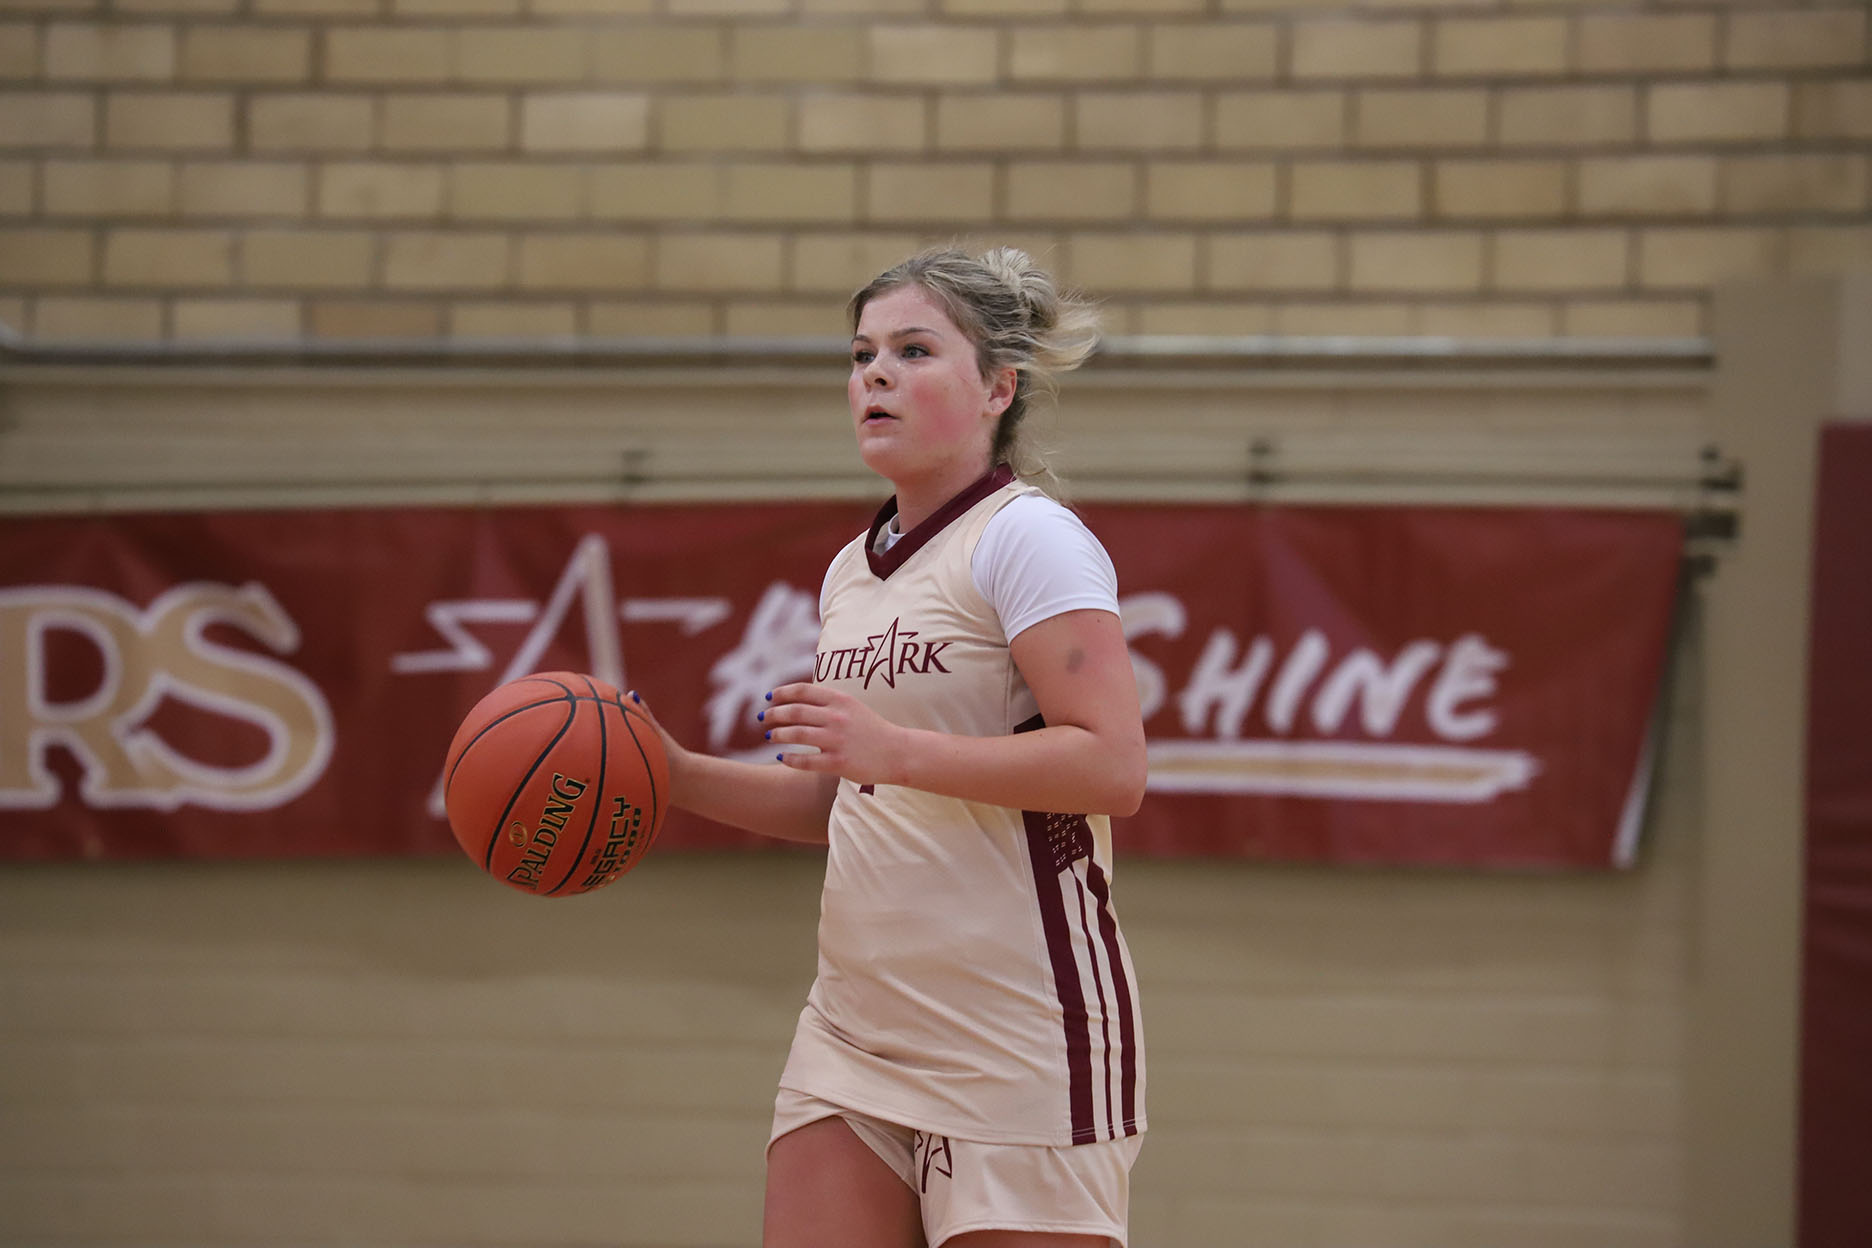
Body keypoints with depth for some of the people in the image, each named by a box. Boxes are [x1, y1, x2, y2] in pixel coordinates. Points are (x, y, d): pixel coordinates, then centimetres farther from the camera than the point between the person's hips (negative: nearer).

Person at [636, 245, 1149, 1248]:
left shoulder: (1028, 537, -9)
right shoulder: (852, 572, 17)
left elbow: (1114, 767, -19)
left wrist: (896, 748, -24)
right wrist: (679, 776, 11)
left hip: (1018, 1042, -8)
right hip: (855, 1032, 8)